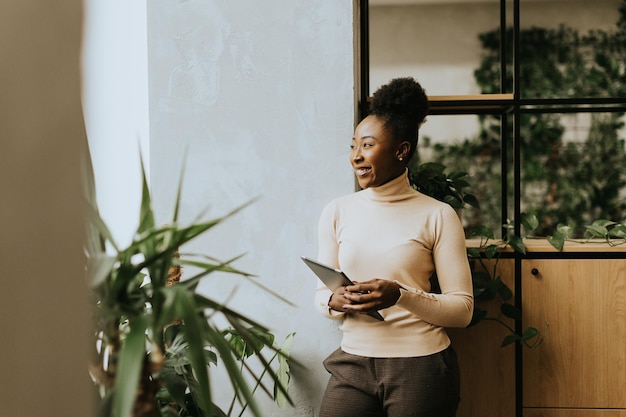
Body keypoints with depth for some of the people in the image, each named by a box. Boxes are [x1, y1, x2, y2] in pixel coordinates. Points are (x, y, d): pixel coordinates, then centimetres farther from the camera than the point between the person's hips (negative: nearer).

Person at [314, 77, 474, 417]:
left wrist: (401, 296, -19)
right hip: (353, 365, 3)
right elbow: (321, 293, 13)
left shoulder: (438, 216, -3)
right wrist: (335, 301, -11)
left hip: (422, 367, -2)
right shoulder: (337, 212, 6)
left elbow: (462, 309, -5)